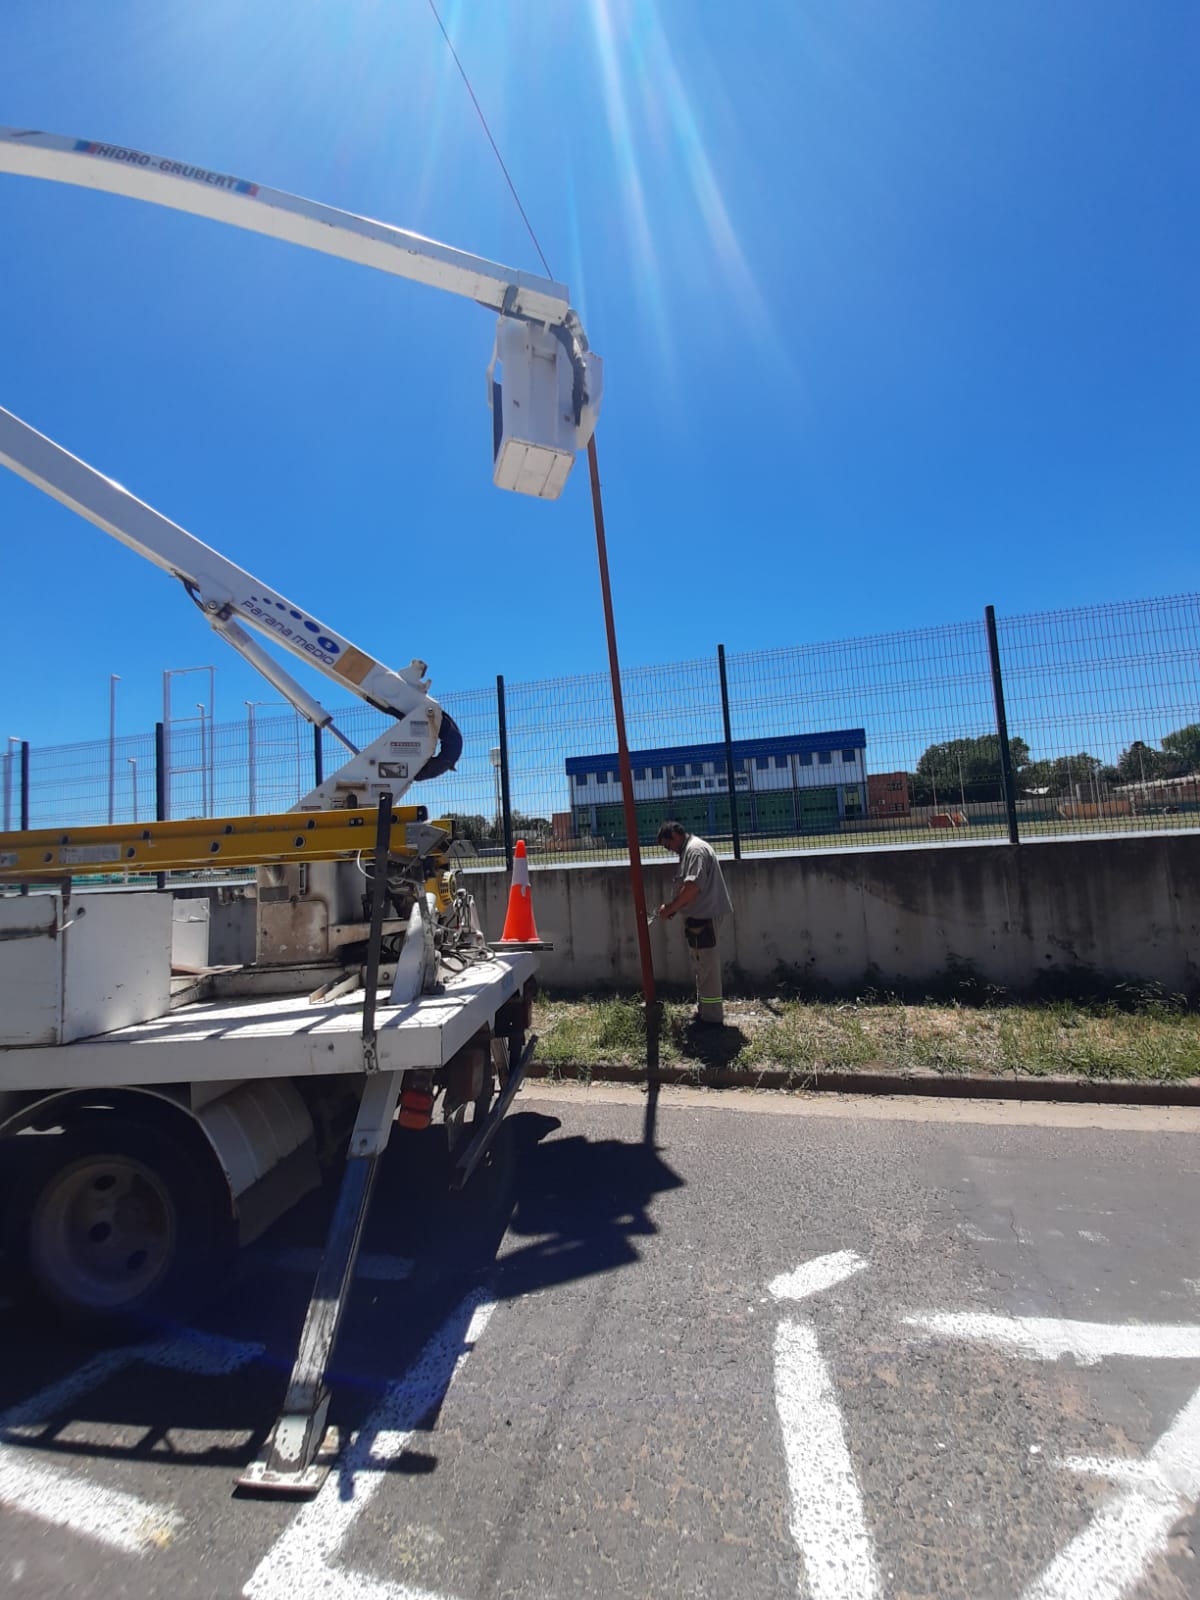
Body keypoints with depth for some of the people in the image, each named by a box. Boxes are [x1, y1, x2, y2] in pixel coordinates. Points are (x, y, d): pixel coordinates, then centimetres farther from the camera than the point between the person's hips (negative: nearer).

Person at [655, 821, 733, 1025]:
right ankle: (704, 1011, 29)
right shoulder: (690, 850, 17)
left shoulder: (695, 849, -15)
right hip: (701, 916, 11)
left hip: (703, 917, -11)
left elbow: (692, 886, -26)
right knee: (704, 966, 18)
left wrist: (670, 908, -18)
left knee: (707, 966, -2)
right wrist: (673, 907, 8)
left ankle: (712, 1017, 7)